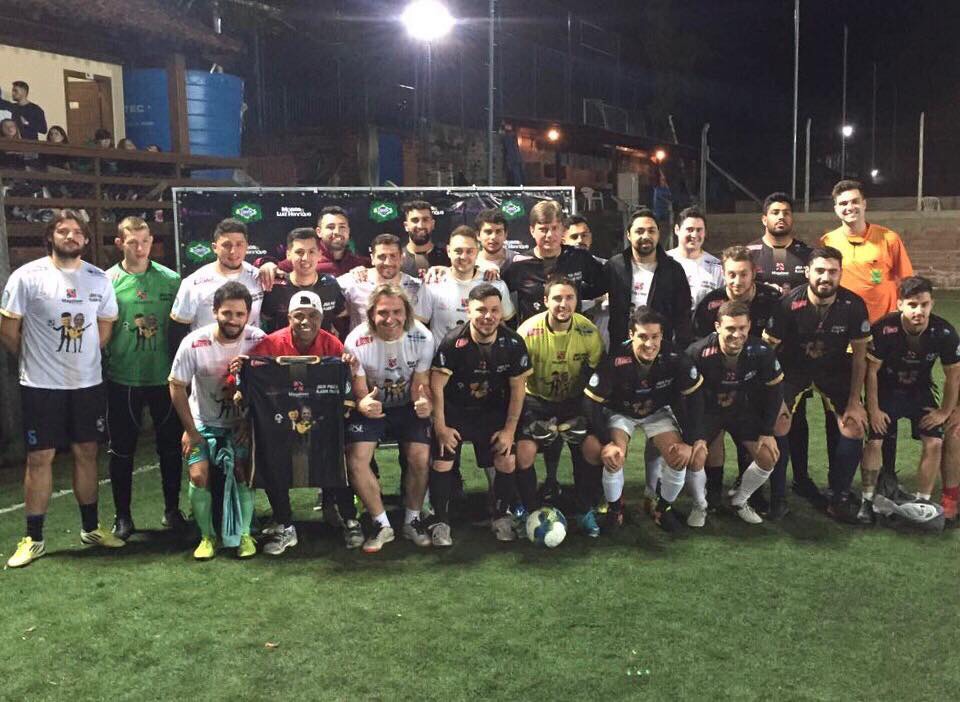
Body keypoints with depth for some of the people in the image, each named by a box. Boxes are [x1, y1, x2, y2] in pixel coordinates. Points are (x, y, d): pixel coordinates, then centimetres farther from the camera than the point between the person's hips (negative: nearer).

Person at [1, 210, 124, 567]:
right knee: (40, 458, 1)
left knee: (86, 453, 10)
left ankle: (90, 527, 23)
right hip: (41, 385, -3)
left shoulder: (99, 278, 4)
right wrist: (36, 359, 8)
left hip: (88, 382, 3)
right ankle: (33, 538, 10)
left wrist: (82, 358, 10)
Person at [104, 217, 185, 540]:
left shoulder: (170, 279, 1)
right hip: (122, 379, -1)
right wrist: (102, 366, -5)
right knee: (122, 449, 7)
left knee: (170, 446, 10)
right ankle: (123, 515, 20)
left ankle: (172, 509, 26)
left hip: (165, 377, 1)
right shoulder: (107, 281, -2)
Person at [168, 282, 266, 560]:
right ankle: (207, 536, 6)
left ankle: (244, 534, 6)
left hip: (241, 422, 0)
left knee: (242, 473, -14)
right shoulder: (194, 343, -21)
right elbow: (176, 386, -9)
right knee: (199, 475, -13)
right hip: (204, 421, 0)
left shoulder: (258, 341, -19)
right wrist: (190, 430, -7)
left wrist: (251, 424, -11)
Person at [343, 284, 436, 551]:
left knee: (420, 458, -19)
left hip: (408, 406, 1)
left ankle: (412, 520, 7)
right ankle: (382, 525, -1)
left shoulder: (422, 337, -16)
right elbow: (359, 391, -14)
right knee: (356, 461, -20)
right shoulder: (357, 342, -20)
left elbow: (420, 386, -8)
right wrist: (363, 404, -40)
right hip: (371, 407, -1)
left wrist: (425, 403, -33)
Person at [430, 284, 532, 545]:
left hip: (493, 411, 2)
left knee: (507, 462, -8)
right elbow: (437, 385, -14)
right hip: (454, 409, -2)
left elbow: (517, 388, -3)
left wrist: (510, 429, -4)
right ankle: (441, 522, 5)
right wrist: (441, 427, -12)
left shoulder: (513, 344, -12)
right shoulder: (453, 343, -21)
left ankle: (502, 517, 16)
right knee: (442, 463, -13)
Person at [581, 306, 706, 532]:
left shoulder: (674, 358, -25)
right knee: (614, 458, -28)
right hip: (620, 412, -2)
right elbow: (592, 402, -23)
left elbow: (694, 397, -11)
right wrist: (607, 443, -31)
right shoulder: (616, 360, -32)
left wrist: (691, 440, -17)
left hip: (658, 412, 2)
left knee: (682, 459, -18)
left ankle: (664, 507, 12)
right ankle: (614, 506, 3)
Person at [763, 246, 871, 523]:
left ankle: (839, 498, 7)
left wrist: (854, 402, -8)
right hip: (793, 368, -2)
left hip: (834, 370, 2)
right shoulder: (789, 303, -24)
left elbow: (859, 356, -7)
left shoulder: (853, 305, -18)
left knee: (854, 428, -9)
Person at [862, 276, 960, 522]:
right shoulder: (884, 329, -28)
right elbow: (872, 371, -16)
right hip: (886, 390, -2)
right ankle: (867, 500, 2)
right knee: (874, 441, -12)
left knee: (934, 443, -10)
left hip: (920, 391, 2)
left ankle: (923, 502, 5)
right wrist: (873, 410, -12)